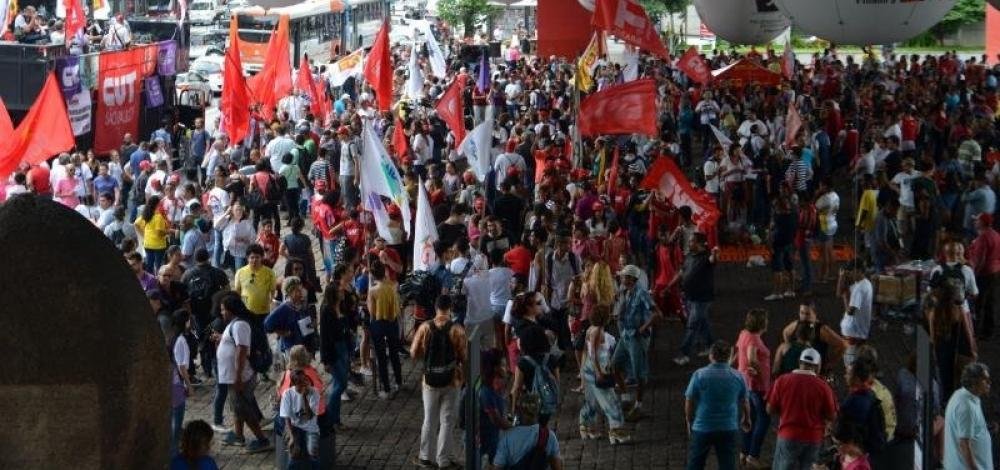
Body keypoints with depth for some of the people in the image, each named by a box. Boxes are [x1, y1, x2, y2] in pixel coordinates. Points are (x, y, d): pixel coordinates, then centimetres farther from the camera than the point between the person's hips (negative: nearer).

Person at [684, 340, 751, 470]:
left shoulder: (699, 375, -12)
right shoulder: (737, 377, -4)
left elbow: (689, 402, -7)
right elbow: (744, 402, 8)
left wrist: (689, 422, 10)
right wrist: (746, 420, 27)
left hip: (702, 428, -1)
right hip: (728, 429, 2)